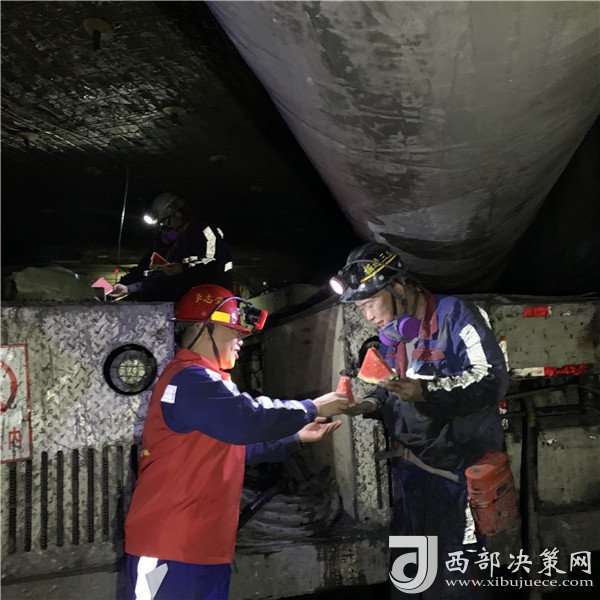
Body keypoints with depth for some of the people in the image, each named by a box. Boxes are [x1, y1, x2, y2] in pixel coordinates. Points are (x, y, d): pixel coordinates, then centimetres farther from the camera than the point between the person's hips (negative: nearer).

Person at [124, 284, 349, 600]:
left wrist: (298, 437, 13)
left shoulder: (202, 381, 18)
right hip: (169, 548, -10)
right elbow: (250, 420, -27)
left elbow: (237, 445, 21)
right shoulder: (191, 379, -18)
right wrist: (312, 408, -12)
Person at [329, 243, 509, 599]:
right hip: (410, 469, 7)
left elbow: (492, 379, -20)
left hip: (459, 469, -7)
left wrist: (424, 392, -28)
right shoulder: (389, 334, 9)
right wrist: (373, 403, -2)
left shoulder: (454, 315, -14)